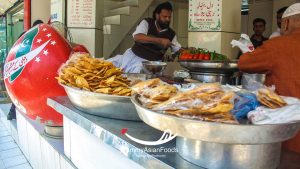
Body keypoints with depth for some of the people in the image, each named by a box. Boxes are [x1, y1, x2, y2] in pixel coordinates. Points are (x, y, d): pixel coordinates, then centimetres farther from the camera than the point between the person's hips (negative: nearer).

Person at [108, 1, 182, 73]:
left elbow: (178, 50, 11)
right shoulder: (147, 23, -4)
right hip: (133, 55, 0)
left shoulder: (171, 34, 5)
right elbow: (137, 37, -21)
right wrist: (160, 40, -27)